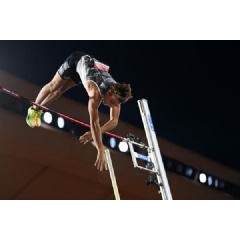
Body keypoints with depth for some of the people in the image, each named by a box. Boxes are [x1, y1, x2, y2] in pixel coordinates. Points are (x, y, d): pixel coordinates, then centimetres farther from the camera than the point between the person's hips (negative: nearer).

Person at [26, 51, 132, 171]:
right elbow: (94, 122, -52)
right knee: (53, 86, 14)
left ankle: (39, 109, 43)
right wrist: (100, 151, -56)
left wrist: (94, 133, -37)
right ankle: (34, 109, 40)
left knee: (62, 89, 21)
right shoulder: (96, 91, -47)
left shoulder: (117, 93, -30)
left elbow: (114, 121, -23)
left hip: (92, 64, 5)